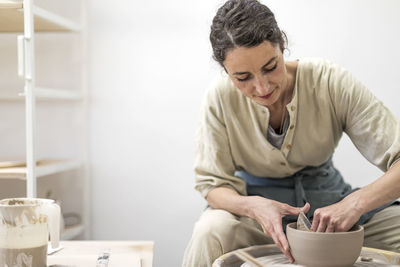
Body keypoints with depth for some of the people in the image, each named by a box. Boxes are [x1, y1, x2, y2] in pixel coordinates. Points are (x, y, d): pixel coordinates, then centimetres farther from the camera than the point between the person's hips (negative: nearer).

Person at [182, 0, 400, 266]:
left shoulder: (332, 83, -21)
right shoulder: (220, 98, -18)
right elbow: (213, 184, -10)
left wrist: (357, 202, -40)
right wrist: (253, 206, -31)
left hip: (325, 201, 1)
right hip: (258, 204, -1)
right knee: (210, 232, -34)